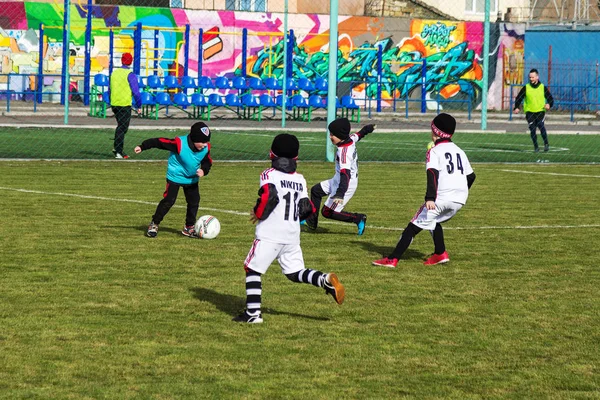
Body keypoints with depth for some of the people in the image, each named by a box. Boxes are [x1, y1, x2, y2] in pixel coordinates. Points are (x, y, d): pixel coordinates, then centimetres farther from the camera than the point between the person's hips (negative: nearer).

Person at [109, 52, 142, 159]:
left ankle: (116, 148, 13)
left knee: (121, 127, 19)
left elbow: (110, 90, 16)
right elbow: (136, 92, -12)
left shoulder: (114, 73, 8)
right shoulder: (130, 75, -11)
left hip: (114, 104, 6)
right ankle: (118, 152, -3)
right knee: (122, 128, -1)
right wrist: (139, 106, -3)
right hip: (125, 105, -6)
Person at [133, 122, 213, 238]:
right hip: (175, 176, -5)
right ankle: (154, 224, 2)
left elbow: (207, 162, 0)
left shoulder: (206, 148, -14)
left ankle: (189, 228, 20)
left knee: (194, 202, 5)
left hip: (192, 179, 5)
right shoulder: (179, 144, -29)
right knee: (168, 200, -10)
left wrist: (204, 170, -23)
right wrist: (142, 147, -24)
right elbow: (160, 142, -25)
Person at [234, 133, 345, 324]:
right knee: (294, 272, 13)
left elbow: (269, 196, -23)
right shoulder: (300, 179, 11)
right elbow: (306, 209, 8)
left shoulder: (269, 174, -6)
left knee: (253, 269, 3)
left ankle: (253, 313, -4)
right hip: (292, 235, 6)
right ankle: (326, 280, -11)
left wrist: (258, 213, -7)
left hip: (270, 234, -6)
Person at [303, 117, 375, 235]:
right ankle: (311, 222, 33)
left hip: (346, 184, -10)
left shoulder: (344, 152, -32)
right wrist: (368, 129, 41)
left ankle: (358, 219, 0)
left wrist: (340, 194, -49)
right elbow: (359, 135, 18)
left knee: (327, 212, -5)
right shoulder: (351, 138, -6)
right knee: (316, 190, 23)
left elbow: (345, 174, -40)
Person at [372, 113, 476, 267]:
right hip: (460, 199, 7)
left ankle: (392, 259, -10)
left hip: (442, 197, -7)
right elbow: (471, 176, 20)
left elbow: (433, 175, -17)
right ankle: (440, 254, 21)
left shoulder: (434, 151, -1)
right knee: (433, 221, 31)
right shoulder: (459, 151, 19)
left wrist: (430, 198, -26)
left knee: (414, 226, -4)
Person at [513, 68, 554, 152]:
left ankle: (546, 144, -11)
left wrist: (548, 104, -12)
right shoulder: (526, 88, 6)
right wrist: (516, 107, -5)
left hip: (540, 111, -1)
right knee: (532, 129, -7)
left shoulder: (543, 87, 6)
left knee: (541, 125, -23)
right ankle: (536, 147, 5)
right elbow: (519, 98, 11)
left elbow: (550, 99, 10)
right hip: (529, 112, 1)